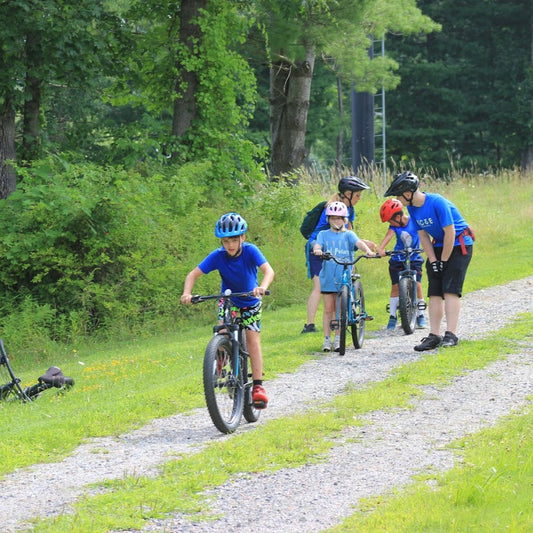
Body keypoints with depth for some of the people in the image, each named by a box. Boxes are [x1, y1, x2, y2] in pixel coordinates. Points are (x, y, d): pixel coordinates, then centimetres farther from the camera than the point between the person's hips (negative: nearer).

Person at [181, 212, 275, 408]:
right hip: (228, 299, 1)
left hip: (250, 301, -1)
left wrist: (263, 287, -59)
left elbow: (268, 270, -38)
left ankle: (258, 386, -8)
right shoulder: (218, 256, -23)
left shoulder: (250, 251, -26)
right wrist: (187, 293, -43)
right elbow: (193, 274, -24)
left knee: (252, 338, -8)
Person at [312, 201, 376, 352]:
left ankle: (338, 339, 13)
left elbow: (358, 242, -12)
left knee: (339, 309, 4)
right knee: (328, 309, 3)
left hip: (344, 277, 0)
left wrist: (368, 250, -33)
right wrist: (317, 250, -34)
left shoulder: (348, 235, 6)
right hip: (327, 277, 1)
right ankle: (327, 340, 7)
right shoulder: (324, 235, 8)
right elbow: (317, 244, -9)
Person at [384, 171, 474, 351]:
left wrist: (444, 261, -16)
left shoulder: (437, 203, -26)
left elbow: (450, 233, -23)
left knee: (450, 289, -15)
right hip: (439, 246, 7)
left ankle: (451, 335, -17)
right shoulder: (412, 208, -3)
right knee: (434, 292, 0)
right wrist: (433, 261, -5)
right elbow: (423, 235, 4)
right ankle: (434, 336, 0)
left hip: (459, 244, -7)